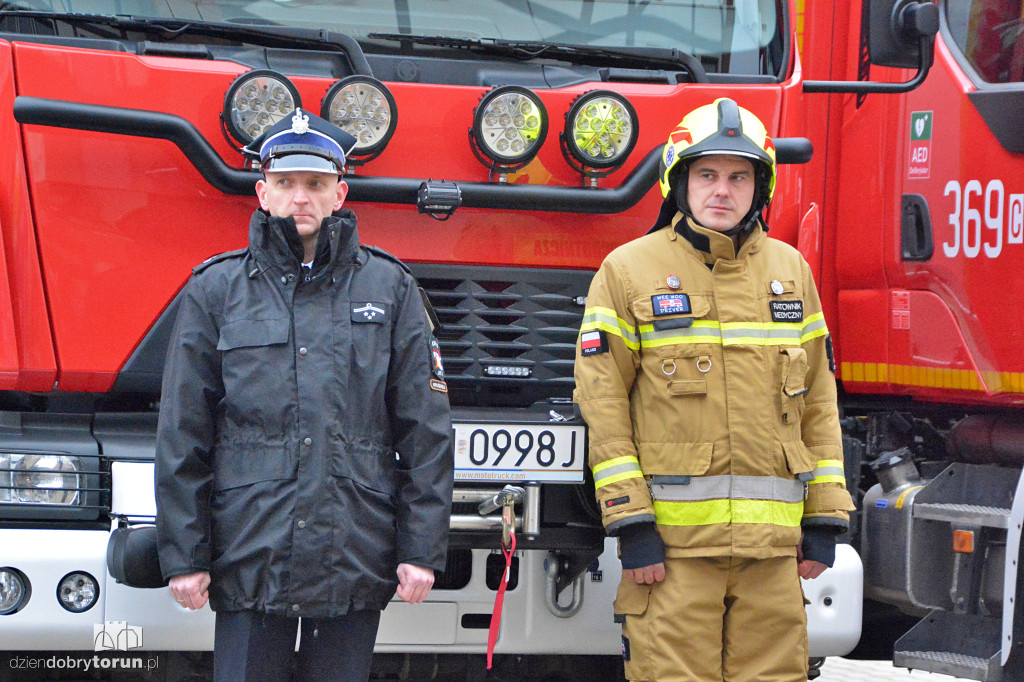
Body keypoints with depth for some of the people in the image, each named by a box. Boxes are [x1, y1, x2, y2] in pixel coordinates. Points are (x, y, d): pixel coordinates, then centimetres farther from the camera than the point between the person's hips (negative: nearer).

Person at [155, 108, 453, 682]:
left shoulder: (389, 288, 6)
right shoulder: (216, 290, 6)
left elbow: (426, 433, 5)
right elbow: (182, 437, 6)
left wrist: (423, 549, -1)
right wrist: (184, 555, 0)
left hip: (356, 564, 0)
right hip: (249, 563, 0)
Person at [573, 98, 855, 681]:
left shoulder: (790, 270, 14)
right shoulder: (629, 271, 3)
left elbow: (819, 401, 15)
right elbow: (602, 401, -2)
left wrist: (824, 519, 9)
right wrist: (630, 521, -10)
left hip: (772, 543, 4)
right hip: (673, 539, -3)